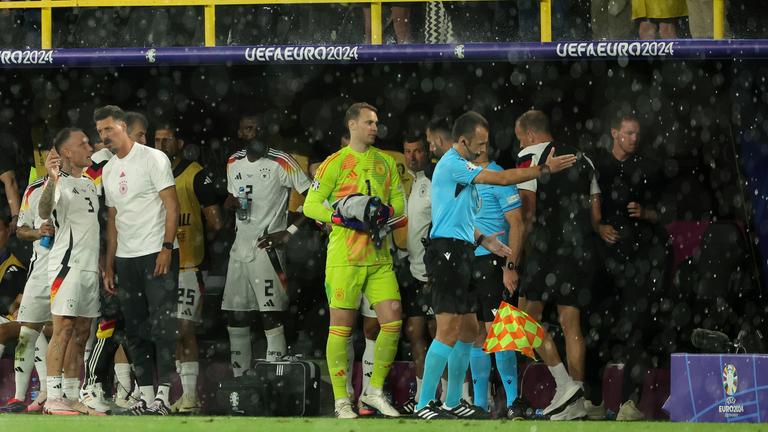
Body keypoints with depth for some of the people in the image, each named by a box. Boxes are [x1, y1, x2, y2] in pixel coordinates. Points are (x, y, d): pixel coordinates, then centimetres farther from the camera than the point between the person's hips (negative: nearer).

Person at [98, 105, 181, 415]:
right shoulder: (108, 171, 16)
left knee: (162, 326, -11)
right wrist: (108, 266, 16)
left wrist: (167, 247, -18)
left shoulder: (153, 159, -5)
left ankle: (163, 395, -13)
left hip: (157, 254, -7)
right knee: (135, 330, 7)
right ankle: (146, 396, 10)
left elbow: (172, 206, -9)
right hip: (125, 259, 7)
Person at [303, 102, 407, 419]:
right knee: (341, 327, -2)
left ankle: (375, 391, 11)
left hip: (379, 258, 5)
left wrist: (385, 211, -6)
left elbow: (399, 202, 16)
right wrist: (342, 216, -16)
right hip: (344, 258, -5)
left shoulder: (385, 162, 15)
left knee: (392, 321, -4)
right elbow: (311, 205, -2)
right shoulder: (336, 163, 0)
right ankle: (341, 401, 4)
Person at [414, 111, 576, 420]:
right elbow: (502, 178, -17)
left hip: (459, 255, 11)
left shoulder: (460, 168, 21)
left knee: (469, 330, 12)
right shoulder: (453, 165, -11)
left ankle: (453, 402, 18)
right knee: (449, 331, -14)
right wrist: (545, 169, -13)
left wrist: (481, 239, 14)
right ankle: (424, 405, -13)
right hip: (447, 252, -11)